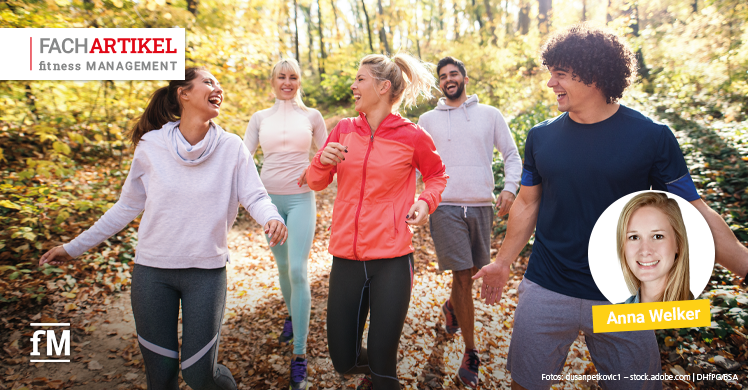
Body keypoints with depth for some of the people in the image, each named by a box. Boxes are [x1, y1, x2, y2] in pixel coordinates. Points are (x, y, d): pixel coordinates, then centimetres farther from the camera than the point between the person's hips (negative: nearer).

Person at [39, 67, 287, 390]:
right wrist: (75, 247, 10)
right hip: (152, 270, 1)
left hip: (206, 270, -1)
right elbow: (127, 206, 6)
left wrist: (271, 217, -33)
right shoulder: (151, 146, -3)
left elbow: (255, 196, -10)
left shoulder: (231, 147, -5)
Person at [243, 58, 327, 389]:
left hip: (300, 200, -3)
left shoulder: (311, 116, 4)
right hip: (269, 199, 3)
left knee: (298, 270, -12)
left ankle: (300, 355, -4)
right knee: (282, 266, 16)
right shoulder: (260, 118, 8)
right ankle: (292, 315, 45)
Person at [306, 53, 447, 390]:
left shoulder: (411, 136, -4)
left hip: (392, 260, -3)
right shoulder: (344, 129, 5)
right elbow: (316, 182, 13)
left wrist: (425, 201, -6)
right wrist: (323, 160, -8)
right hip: (346, 257, 4)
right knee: (343, 361, 12)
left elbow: (437, 176, 14)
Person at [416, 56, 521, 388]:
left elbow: (511, 155, 9)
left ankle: (451, 306, 47)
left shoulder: (489, 114, 9)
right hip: (445, 207, -2)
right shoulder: (427, 120, 9)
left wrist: (510, 188, -8)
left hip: (482, 207, 2)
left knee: (472, 271, 14)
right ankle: (470, 354, 6)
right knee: (462, 276, -5)